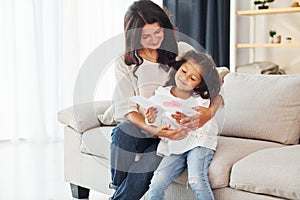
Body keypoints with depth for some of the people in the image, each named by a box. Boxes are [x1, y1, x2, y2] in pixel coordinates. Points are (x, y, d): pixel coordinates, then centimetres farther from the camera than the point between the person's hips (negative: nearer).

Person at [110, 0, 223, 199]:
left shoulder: (183, 51, 1)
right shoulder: (125, 64, 2)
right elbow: (127, 108, -8)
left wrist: (209, 113, -27)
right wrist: (153, 130, -29)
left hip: (180, 132, -1)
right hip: (145, 129, 2)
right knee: (123, 130, -34)